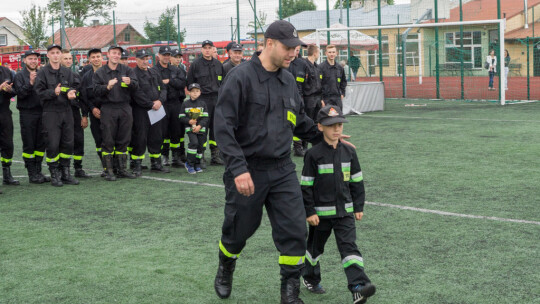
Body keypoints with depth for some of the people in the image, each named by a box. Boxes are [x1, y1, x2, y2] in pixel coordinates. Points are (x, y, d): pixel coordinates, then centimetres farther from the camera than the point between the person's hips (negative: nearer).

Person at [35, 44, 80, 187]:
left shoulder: (68, 72, 10)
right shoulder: (43, 73, -3)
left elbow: (76, 85, 15)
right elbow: (40, 92, -7)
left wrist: (72, 92, -6)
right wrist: (53, 92, -22)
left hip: (67, 111, 4)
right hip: (51, 112, -4)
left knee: (68, 143, 7)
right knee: (53, 144, -5)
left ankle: (65, 173, 18)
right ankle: (54, 175, 5)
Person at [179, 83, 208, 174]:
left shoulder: (202, 104, 6)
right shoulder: (185, 104, 3)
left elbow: (205, 118, 2)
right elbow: (181, 117, 3)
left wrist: (199, 126, -13)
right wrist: (189, 121, -14)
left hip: (200, 128, 3)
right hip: (190, 128, -3)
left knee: (200, 146, 4)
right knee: (194, 142, -22)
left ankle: (197, 165, 21)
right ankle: (189, 164, -12)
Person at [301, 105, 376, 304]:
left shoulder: (348, 152, 3)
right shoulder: (314, 155, -10)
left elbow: (356, 181, 10)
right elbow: (306, 185, -8)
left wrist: (358, 207, 8)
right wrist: (309, 212, -10)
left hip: (345, 211, 2)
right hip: (321, 212, -2)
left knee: (349, 246, -9)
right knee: (315, 247, 15)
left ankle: (358, 286, -19)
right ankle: (310, 278, 38)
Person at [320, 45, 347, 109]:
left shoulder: (340, 68, 11)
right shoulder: (321, 67, -7)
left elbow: (343, 81, 26)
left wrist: (342, 93, 15)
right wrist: (320, 99, -13)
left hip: (338, 98, 6)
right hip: (326, 99, -5)